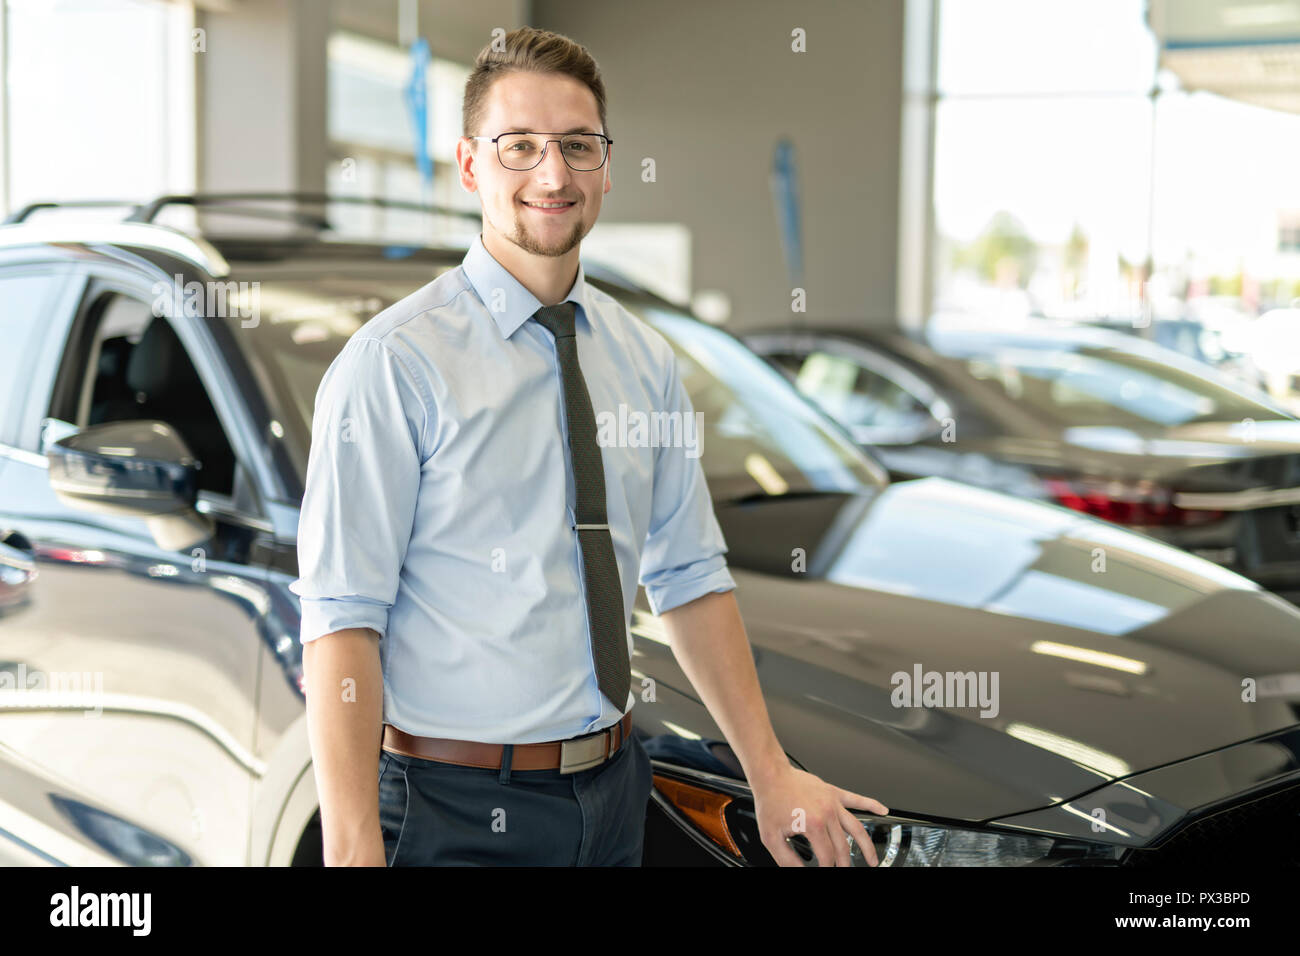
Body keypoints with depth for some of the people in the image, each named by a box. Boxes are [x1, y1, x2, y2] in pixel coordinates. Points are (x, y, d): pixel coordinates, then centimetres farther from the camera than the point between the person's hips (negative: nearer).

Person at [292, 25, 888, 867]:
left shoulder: (648, 362, 5)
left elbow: (692, 577, 9)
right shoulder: (395, 363, -14)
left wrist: (770, 771, 6)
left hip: (614, 795, 6)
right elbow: (342, 621, -17)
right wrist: (354, 849, -23)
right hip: (455, 811, -5)